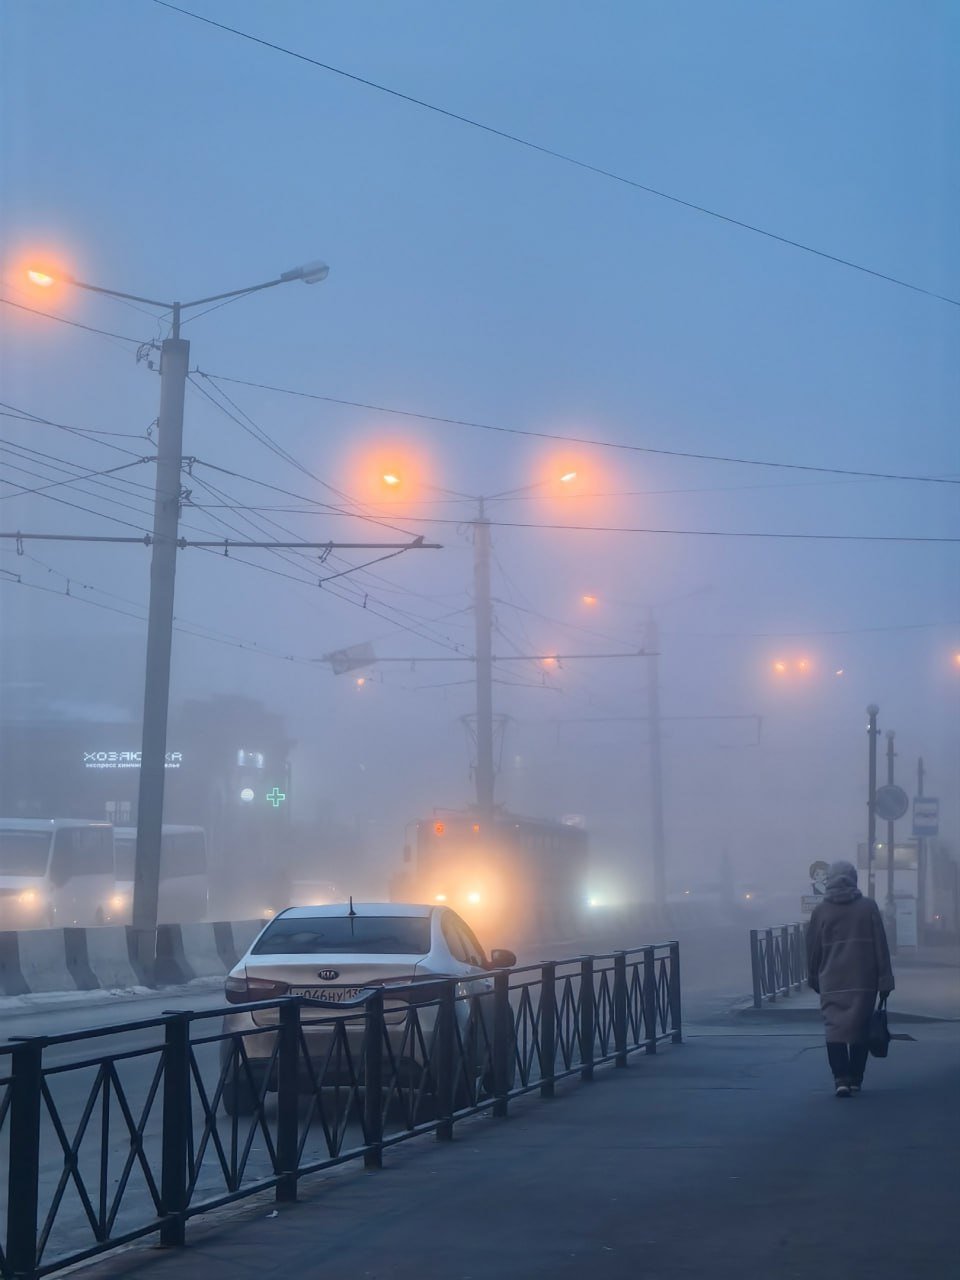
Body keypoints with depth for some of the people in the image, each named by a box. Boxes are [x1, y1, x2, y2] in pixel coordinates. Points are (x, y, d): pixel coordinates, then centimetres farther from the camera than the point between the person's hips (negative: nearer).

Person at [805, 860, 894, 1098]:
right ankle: (855, 1079, 13)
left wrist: (814, 979, 18)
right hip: (863, 982, 1)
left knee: (835, 1029, -1)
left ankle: (841, 1078, -15)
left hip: (832, 983, -1)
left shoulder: (820, 911, 1)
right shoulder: (868, 907, 1)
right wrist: (885, 980, 2)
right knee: (860, 1029, 11)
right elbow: (881, 947, -1)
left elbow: (812, 951, 6)